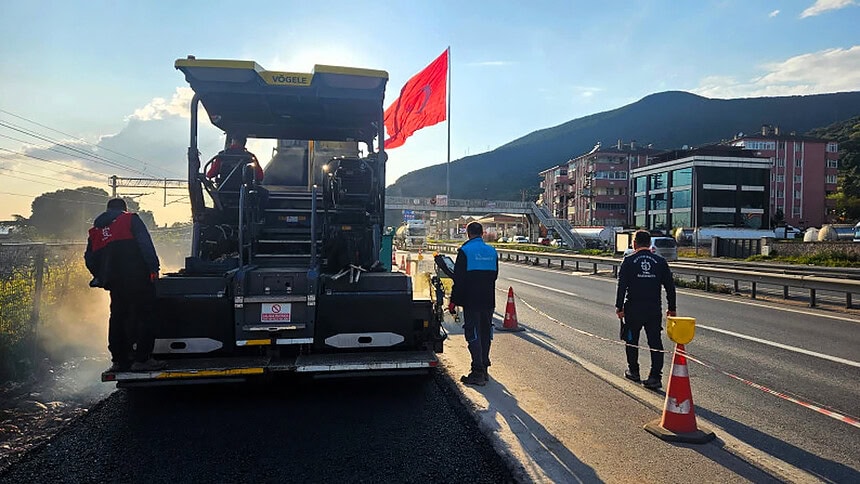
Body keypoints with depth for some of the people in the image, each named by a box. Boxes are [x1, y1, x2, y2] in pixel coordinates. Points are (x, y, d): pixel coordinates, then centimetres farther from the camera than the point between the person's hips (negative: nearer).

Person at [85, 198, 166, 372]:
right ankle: (142, 359, -9)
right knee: (144, 314, -5)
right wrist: (153, 267, -12)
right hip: (137, 278, -6)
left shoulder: (95, 230, 22)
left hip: (114, 282, 6)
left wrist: (101, 278, 26)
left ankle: (119, 360, 15)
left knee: (118, 317, 13)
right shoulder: (131, 219, 5)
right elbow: (145, 244, -9)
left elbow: (90, 259, 19)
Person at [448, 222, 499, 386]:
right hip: (489, 300, 6)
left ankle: (478, 373, -4)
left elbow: (459, 279, -12)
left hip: (471, 301, -6)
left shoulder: (465, 251, -10)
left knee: (473, 335, -2)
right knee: (485, 333, 14)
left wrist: (453, 301, -6)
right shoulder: (492, 251, 8)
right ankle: (484, 369, 23)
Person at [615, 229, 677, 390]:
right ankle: (655, 377, 1)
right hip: (654, 309, 2)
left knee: (631, 341, 15)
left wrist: (619, 307, -4)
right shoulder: (660, 261, 3)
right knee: (655, 342, 5)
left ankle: (633, 371, 26)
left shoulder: (629, 261, -5)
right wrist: (672, 308, 13)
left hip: (633, 309, -2)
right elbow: (670, 286, 5)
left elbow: (622, 286, -9)